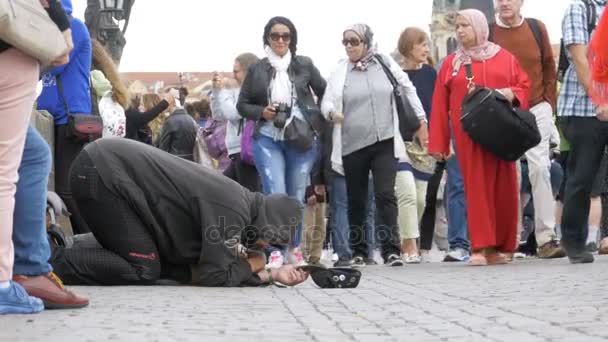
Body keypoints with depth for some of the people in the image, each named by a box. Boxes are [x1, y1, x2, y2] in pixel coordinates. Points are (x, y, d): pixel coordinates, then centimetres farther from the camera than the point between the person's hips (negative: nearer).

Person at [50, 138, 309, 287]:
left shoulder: (236, 200, 13)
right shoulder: (233, 210, -16)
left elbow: (205, 266, 14)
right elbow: (215, 277, -16)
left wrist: (270, 275, 10)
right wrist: (250, 265, 2)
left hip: (105, 165, 10)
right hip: (100, 171, -10)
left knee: (159, 263, 10)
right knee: (143, 271, -11)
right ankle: (47, 264, -12)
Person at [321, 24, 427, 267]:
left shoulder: (385, 63, 6)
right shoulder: (340, 72, 5)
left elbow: (408, 90, 13)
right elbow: (327, 102, 0)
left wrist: (421, 120, 13)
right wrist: (332, 112, -24)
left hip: (385, 142, -1)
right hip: (352, 145, 1)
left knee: (385, 194, -12)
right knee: (356, 199, 7)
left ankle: (391, 249, -12)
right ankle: (359, 252, 18)